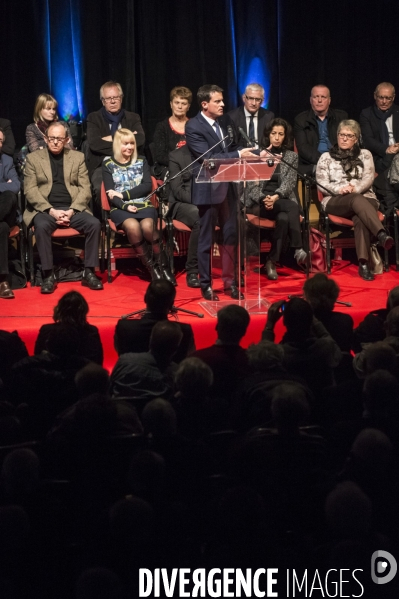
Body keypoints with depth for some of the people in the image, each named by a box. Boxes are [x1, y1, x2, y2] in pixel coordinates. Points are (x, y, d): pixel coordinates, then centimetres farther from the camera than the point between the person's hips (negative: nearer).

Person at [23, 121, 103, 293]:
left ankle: (89, 273, -16)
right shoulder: (33, 158, 8)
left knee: (94, 224, -26)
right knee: (42, 226, -35)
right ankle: (48, 275, -26)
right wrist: (51, 210, -15)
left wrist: (71, 211, -11)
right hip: (45, 209, -2)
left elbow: (85, 188, 6)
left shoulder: (77, 157, 12)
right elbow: (30, 190, -1)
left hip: (73, 209, 2)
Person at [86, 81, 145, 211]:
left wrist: (111, 139, -6)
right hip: (102, 166, -1)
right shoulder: (94, 118, 10)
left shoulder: (133, 118, 15)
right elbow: (94, 144, -9)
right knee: (102, 189, -33)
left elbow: (140, 140, -5)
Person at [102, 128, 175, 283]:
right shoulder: (108, 164, 9)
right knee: (133, 227, -35)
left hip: (143, 205, 1)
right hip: (121, 208, -1)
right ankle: (152, 268, -22)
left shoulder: (141, 161, 15)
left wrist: (124, 194, -9)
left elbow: (147, 186, 2)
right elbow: (110, 193, 0)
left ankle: (163, 265, -19)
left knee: (147, 226, -34)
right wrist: (125, 206, -17)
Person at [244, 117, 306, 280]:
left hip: (282, 201, 2)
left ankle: (271, 262, -32)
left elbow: (289, 182, -1)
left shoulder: (292, 156, 13)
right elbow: (252, 184, 2)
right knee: (293, 207, -32)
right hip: (259, 202, -2)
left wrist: (275, 197, -21)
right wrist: (264, 198, -19)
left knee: (284, 218, -35)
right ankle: (298, 248, -32)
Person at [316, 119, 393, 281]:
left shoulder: (365, 155, 19)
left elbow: (368, 178, 4)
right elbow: (321, 183, 5)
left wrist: (355, 188, -17)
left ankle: (363, 263, -50)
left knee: (360, 218, -38)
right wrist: (339, 189, -15)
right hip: (336, 201, -1)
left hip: (364, 198, 1)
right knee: (357, 200, -39)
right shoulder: (326, 157, 17)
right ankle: (382, 234, -61)